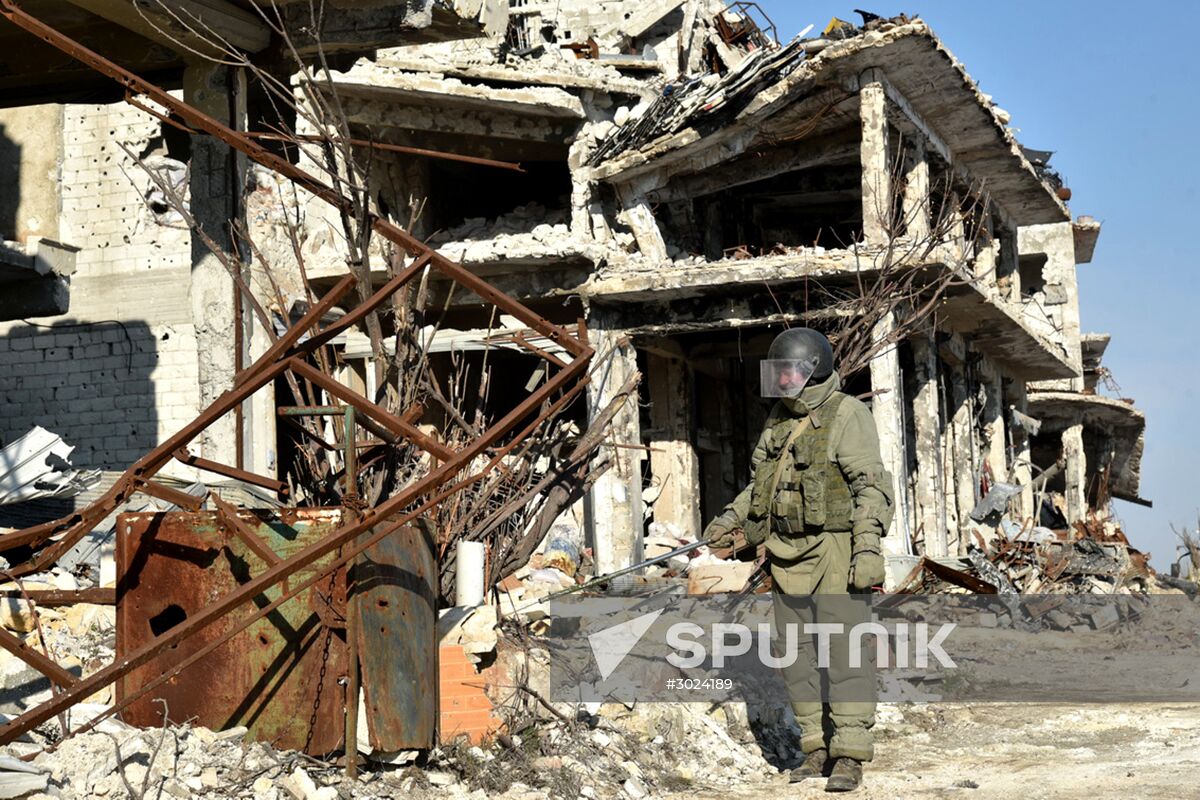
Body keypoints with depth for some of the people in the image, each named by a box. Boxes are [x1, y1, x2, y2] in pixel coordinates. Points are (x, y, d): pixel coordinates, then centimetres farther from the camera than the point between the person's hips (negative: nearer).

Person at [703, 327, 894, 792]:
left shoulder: (847, 417, -9)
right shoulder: (780, 418, 14)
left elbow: (871, 487, -14)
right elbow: (763, 479, 25)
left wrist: (868, 547, -22)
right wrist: (731, 518, 14)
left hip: (835, 549, -8)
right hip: (788, 553, 8)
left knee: (844, 652, -6)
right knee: (797, 653, 9)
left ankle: (849, 755, -2)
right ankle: (816, 746, 19)